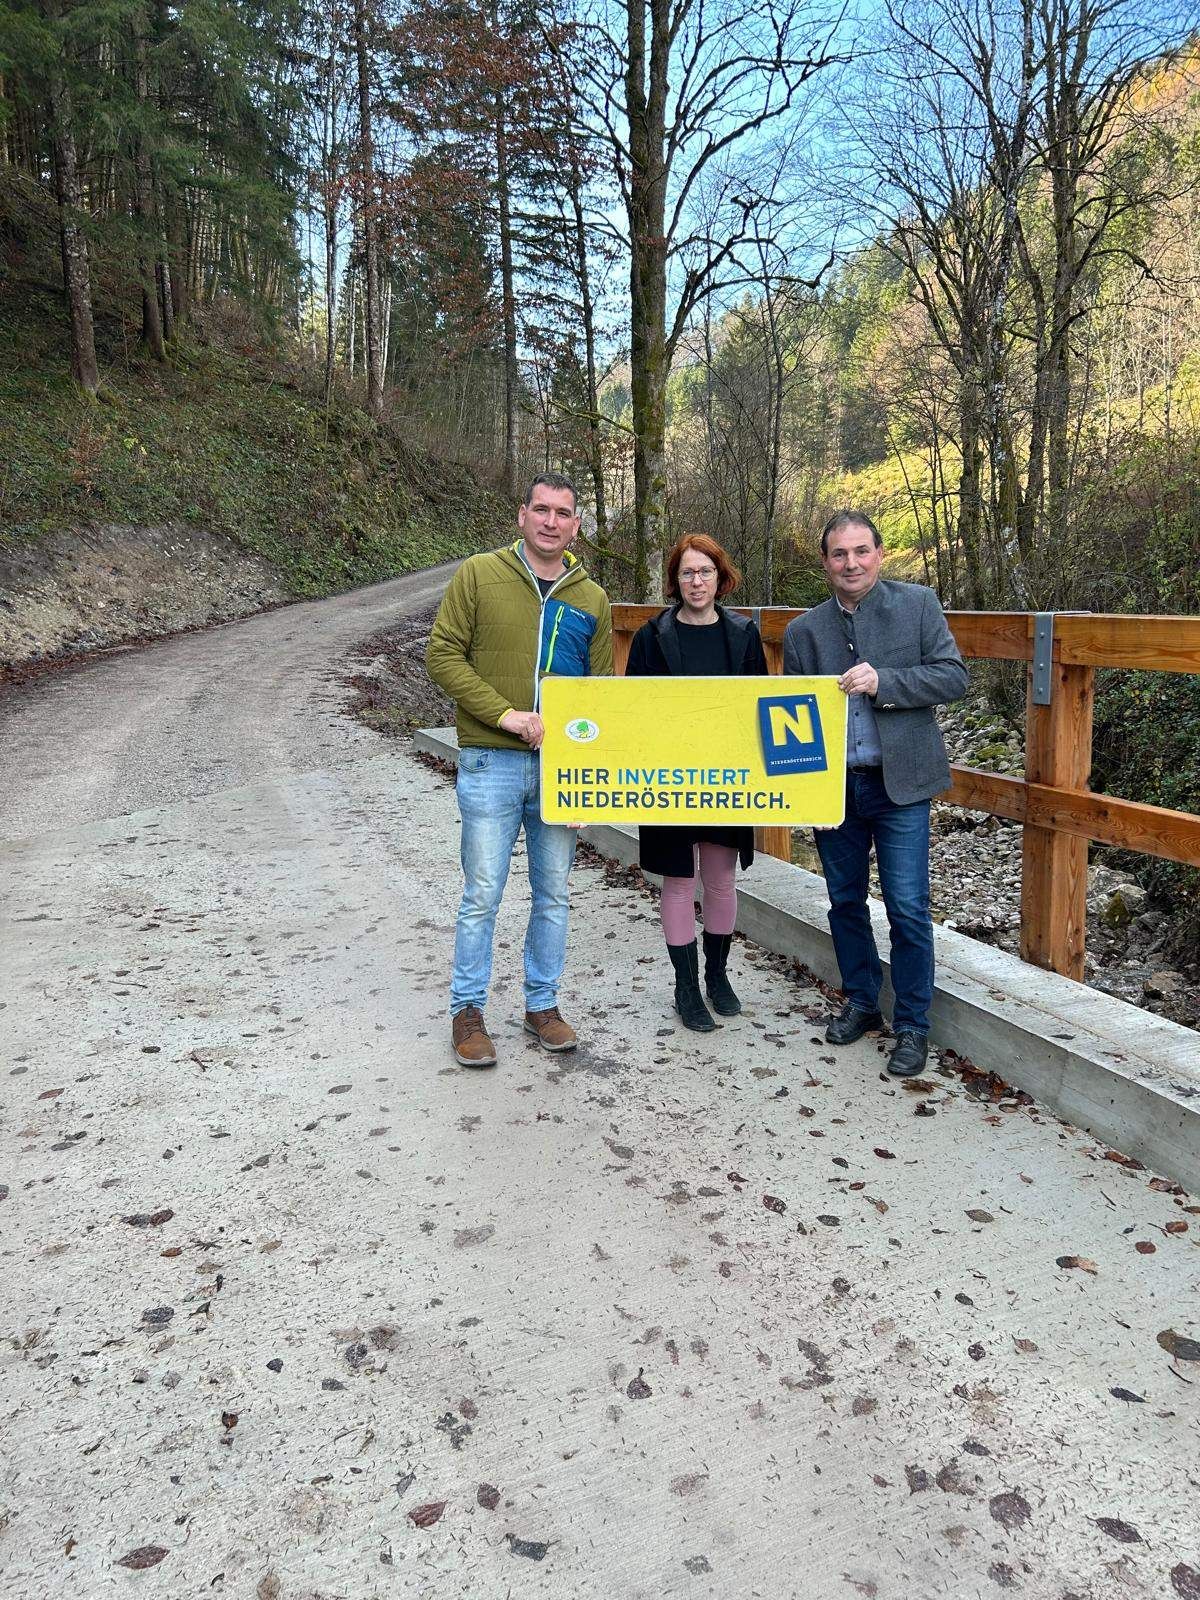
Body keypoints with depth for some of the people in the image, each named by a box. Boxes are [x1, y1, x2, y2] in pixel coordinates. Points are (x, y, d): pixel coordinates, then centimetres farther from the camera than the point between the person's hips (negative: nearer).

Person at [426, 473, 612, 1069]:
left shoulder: (592, 599, 9)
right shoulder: (479, 574, -1)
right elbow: (443, 655, -6)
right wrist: (506, 715, -16)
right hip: (491, 763, -3)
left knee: (552, 895, 11)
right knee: (482, 895, 1)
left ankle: (543, 1004, 26)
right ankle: (467, 1011, 17)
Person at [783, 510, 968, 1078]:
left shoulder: (917, 603, 0)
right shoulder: (803, 631, 5)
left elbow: (953, 676, -6)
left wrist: (882, 681, -19)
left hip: (898, 782, -3)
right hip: (832, 786, 3)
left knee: (908, 909, -2)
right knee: (845, 902, 14)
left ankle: (912, 1026, 14)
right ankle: (861, 1003, 33)